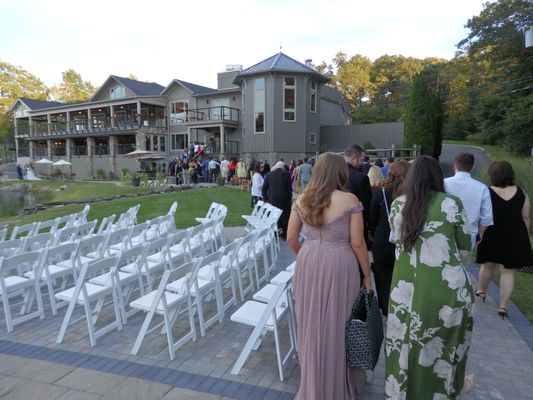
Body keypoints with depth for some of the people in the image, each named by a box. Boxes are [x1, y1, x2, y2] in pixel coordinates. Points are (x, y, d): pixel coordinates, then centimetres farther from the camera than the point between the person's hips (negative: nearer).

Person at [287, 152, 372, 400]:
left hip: (308, 264, 4)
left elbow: (291, 238, 5)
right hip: (339, 265, -3)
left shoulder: (302, 200, 1)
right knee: (336, 326, 15)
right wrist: (367, 275, 3)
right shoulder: (350, 200, -10)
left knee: (311, 325, 19)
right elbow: (357, 243, -9)